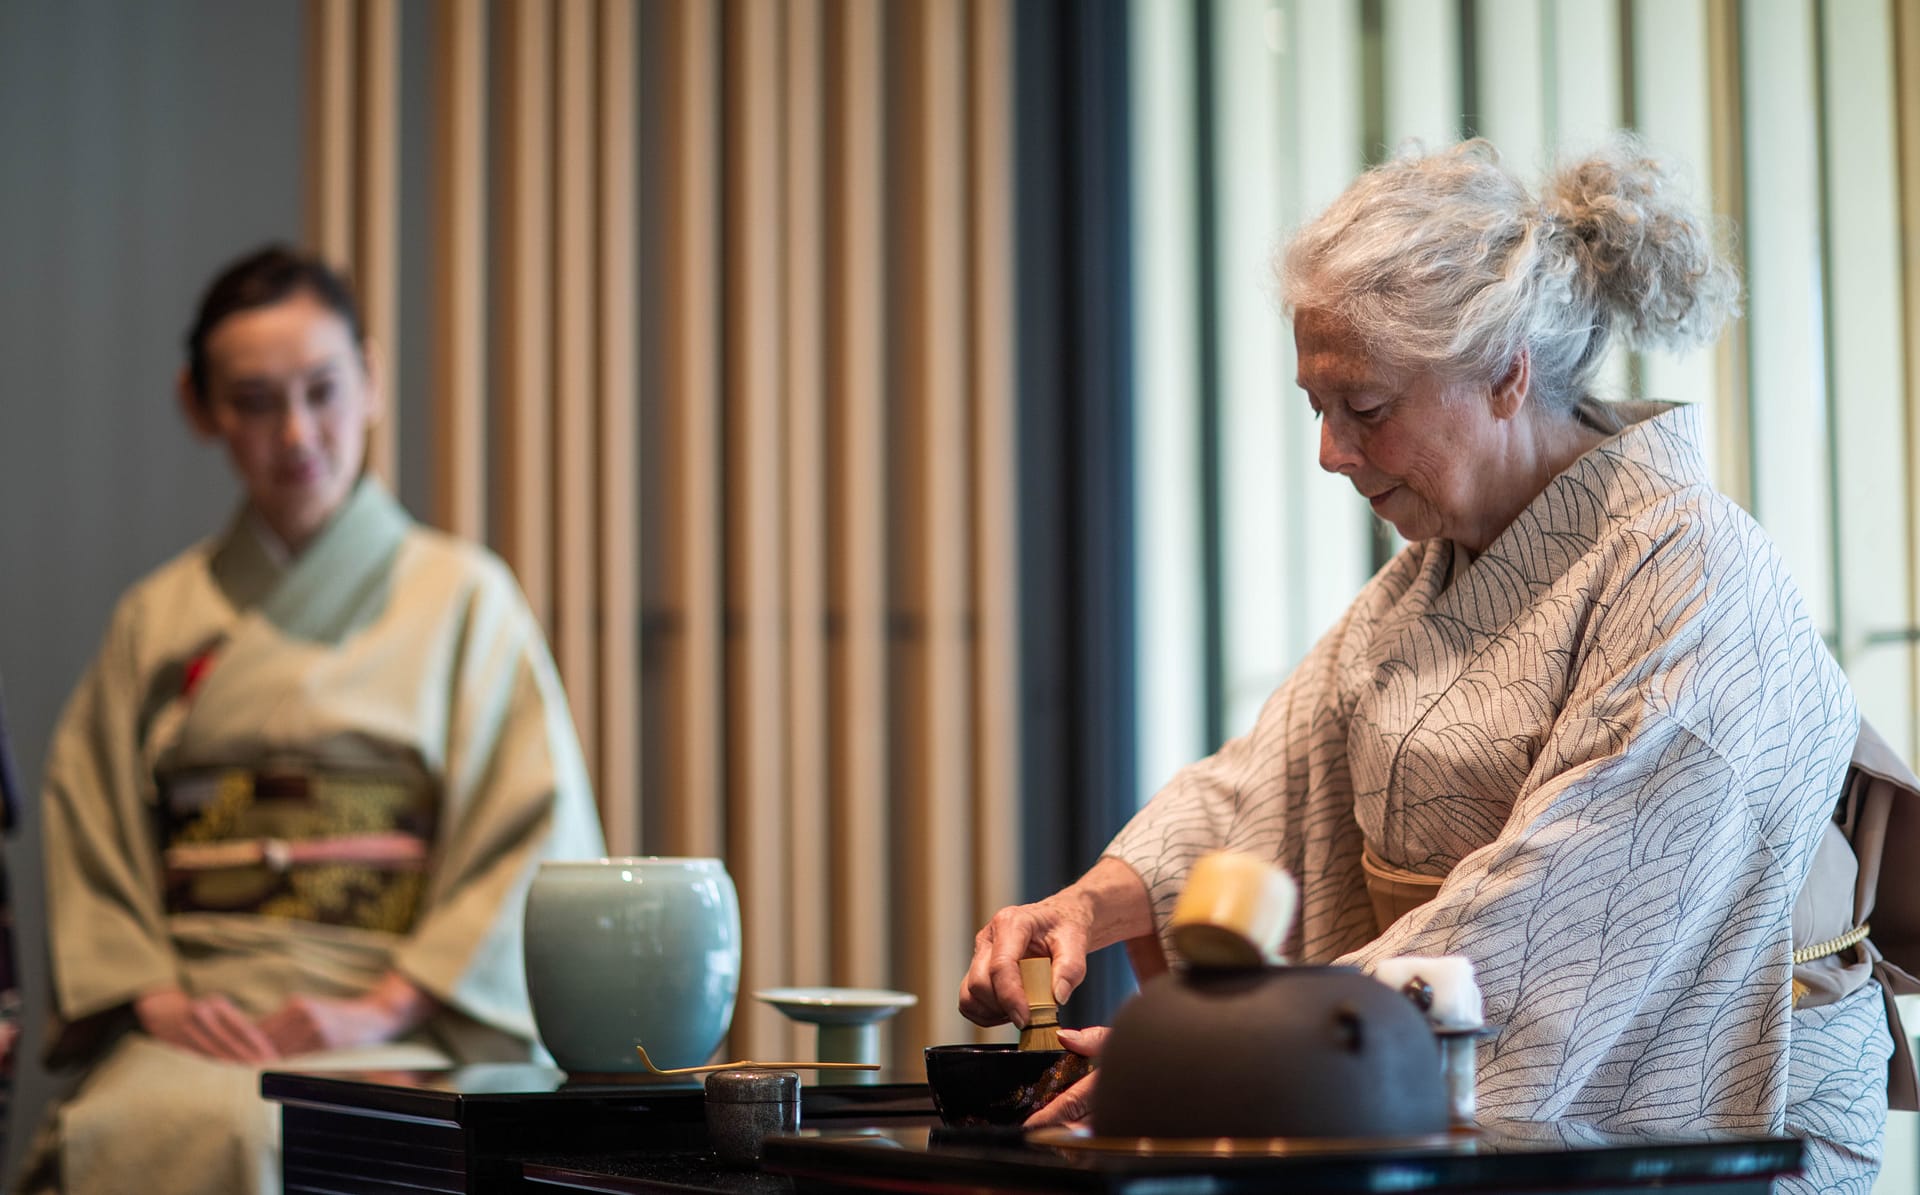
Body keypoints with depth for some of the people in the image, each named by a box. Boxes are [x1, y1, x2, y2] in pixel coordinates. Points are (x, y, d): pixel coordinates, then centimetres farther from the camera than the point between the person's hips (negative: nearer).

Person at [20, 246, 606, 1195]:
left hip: (404, 1031, -2)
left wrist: (386, 1008, -10)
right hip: (193, 1017, 2)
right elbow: (86, 828, 12)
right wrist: (152, 995, -6)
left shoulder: (465, 598, 8)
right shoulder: (157, 619, 17)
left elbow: (540, 840, 0)